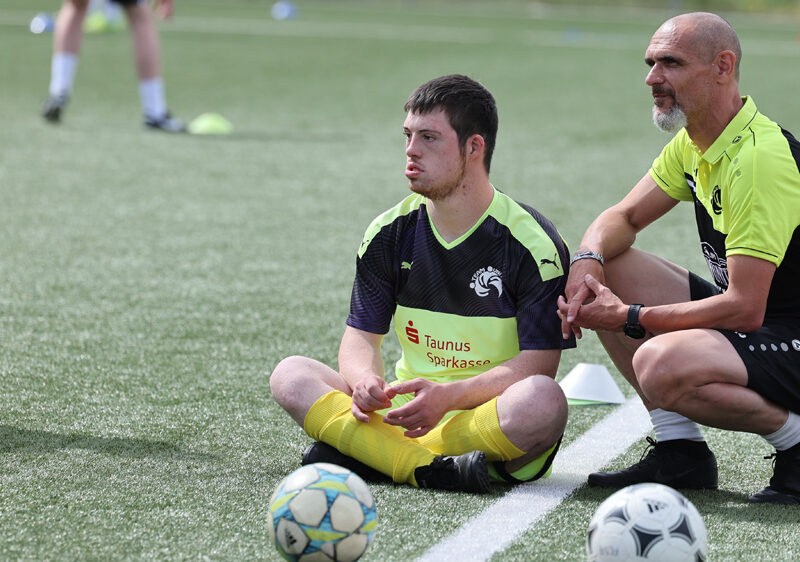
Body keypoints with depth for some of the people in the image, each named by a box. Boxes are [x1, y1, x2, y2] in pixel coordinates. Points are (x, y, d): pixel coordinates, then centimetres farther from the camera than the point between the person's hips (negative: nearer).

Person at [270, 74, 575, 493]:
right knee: (291, 375, -16)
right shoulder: (390, 232, 6)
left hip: (494, 419, -4)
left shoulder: (532, 242, -8)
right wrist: (365, 381, -19)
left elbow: (538, 363, -14)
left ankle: (359, 455, -29)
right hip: (405, 410, 4)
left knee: (543, 402, -38)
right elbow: (361, 334, 7)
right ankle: (435, 470, -33)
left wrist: (449, 397, -28)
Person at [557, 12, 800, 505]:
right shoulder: (694, 144, 5)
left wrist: (629, 318, -22)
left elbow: (744, 310, -28)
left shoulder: (760, 159, -25)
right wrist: (587, 261, -10)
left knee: (662, 366, -34)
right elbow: (622, 218, 15)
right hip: (750, 316, 10)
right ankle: (680, 449, 4)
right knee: (606, 268, 4)